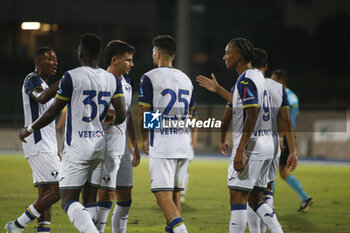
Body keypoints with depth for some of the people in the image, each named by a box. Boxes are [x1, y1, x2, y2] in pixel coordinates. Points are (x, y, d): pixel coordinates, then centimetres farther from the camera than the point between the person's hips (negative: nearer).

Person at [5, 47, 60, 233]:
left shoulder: (44, 84, 23)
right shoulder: (32, 80, -8)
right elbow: (41, 98, -31)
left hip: (47, 146, 10)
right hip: (39, 146, -10)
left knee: (45, 195, 3)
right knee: (58, 190, -14)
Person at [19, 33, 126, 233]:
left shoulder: (72, 77, -10)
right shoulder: (112, 80, 6)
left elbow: (53, 112, -4)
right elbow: (121, 116, 2)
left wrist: (29, 130, 11)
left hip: (77, 147, -5)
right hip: (100, 145, 6)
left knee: (69, 200, -5)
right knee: (89, 200, 12)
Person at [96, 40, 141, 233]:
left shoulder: (126, 83, 16)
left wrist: (135, 146, 24)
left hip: (123, 150, 9)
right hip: (106, 149, -9)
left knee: (125, 198, 10)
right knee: (105, 195, -10)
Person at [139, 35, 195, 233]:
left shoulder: (150, 78, -5)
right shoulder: (186, 79, 14)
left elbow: (144, 114, -4)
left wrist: (145, 139, 12)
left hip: (161, 146, -6)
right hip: (184, 145, 6)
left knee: (163, 196, -10)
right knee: (175, 195, 16)